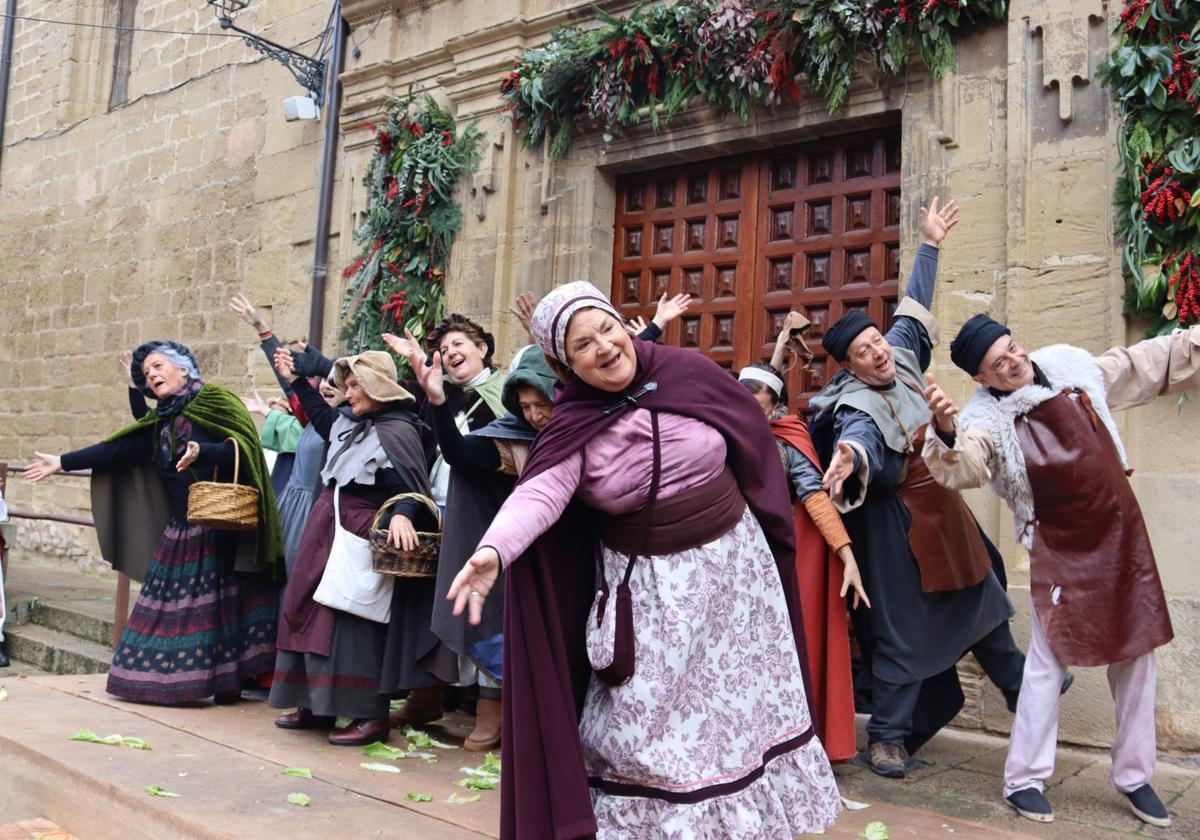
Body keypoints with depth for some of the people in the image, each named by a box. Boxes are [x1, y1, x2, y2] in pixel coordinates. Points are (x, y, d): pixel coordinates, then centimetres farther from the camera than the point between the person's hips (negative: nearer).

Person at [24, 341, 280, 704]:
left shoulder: (216, 402, -5)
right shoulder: (160, 422, 17)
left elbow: (242, 447, -15)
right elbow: (115, 449, 18)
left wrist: (202, 452, -30)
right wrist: (61, 462, 18)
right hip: (181, 528, 7)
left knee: (218, 603, -5)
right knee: (172, 604, 5)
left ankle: (227, 681, 0)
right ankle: (167, 677, 12)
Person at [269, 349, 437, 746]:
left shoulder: (396, 432, -13)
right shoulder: (351, 425, 14)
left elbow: (411, 486, -21)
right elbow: (322, 416, 36)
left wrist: (401, 515, -41)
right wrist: (296, 381, 38)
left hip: (360, 538, -9)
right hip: (328, 532, 10)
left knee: (352, 621, -10)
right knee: (313, 612, 12)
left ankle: (372, 716, -3)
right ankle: (316, 705, 23)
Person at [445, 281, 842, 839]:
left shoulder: (688, 373, -10)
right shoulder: (573, 426, -14)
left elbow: (751, 442, 2)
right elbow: (539, 492, -30)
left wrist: (772, 530, 10)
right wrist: (494, 550, -49)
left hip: (730, 558, 2)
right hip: (647, 580, -2)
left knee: (743, 700, 16)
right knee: (646, 716, -1)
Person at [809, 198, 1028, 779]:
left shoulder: (900, 357, -1)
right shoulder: (856, 404, -23)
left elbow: (914, 308, 14)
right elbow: (860, 436, -46)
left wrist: (929, 244, 19)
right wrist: (849, 456, -69)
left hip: (942, 506, 8)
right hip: (897, 523, -8)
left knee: (980, 599, 23)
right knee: (902, 627, 0)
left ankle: (1018, 681, 47)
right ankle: (887, 736, 15)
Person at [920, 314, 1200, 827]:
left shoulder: (1072, 366, -3)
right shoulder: (988, 418, -17)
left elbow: (1158, 361, 11)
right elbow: (962, 468, -38)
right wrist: (945, 433, -57)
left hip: (1122, 532, 5)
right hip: (1060, 549, -5)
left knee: (1136, 657, 12)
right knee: (1048, 663, -1)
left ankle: (1134, 775, 27)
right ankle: (1023, 780, 11)